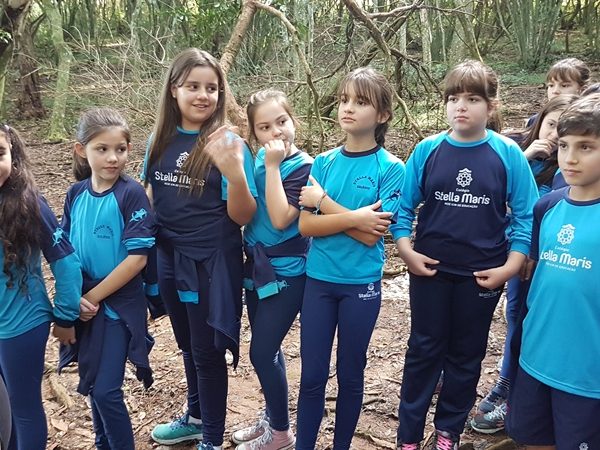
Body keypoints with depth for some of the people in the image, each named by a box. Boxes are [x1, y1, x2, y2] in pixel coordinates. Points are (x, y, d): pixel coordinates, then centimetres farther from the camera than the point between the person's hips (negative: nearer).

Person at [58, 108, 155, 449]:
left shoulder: (132, 194, -15)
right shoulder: (76, 194, 1)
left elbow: (137, 257, -18)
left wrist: (94, 296, -14)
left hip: (119, 304, -5)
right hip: (84, 304, 5)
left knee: (106, 390, -3)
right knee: (92, 383, 17)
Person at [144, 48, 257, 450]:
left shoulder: (228, 144, -14)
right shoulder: (161, 140, 1)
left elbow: (242, 216, -17)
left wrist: (235, 173, -34)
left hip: (211, 264, -5)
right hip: (169, 260, 6)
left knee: (208, 352, 8)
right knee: (188, 346, 23)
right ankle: (196, 417, 46)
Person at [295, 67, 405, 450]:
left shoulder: (391, 168, -8)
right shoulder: (323, 163, 2)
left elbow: (372, 234, -16)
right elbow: (306, 225, -6)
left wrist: (324, 201, -13)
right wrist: (354, 218, -19)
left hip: (361, 285, -2)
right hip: (318, 280, 3)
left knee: (350, 373, 13)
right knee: (312, 374, 10)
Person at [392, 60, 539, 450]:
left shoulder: (508, 154, -8)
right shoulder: (427, 150, -5)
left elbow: (526, 216, -4)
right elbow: (403, 207, 1)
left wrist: (511, 267, -11)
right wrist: (406, 251, -9)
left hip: (482, 275, 0)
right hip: (430, 270, 1)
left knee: (466, 355, 15)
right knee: (424, 350, 12)